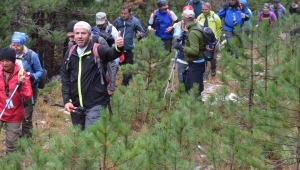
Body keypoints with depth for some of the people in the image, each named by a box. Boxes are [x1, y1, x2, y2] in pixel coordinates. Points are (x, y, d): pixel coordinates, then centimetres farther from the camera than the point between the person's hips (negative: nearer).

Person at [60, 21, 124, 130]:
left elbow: (112, 53, -26)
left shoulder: (98, 50, -5)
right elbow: (65, 79, 10)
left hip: (95, 105, -5)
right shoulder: (70, 54, 9)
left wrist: (118, 47, -50)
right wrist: (66, 100, 0)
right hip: (75, 106, 5)